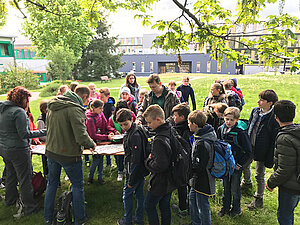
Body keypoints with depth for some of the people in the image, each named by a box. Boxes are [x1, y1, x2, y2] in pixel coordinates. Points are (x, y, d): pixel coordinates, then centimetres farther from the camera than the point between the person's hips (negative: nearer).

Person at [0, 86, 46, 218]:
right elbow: (24, 134, -23)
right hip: (18, 151, -9)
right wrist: (43, 132, -21)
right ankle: (30, 207, 11)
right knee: (25, 179, 1)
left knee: (11, 176, 25)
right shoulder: (19, 112, -20)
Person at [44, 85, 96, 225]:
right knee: (78, 185, 11)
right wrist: (92, 144, -9)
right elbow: (81, 136, -27)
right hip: (68, 155, -7)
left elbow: (50, 128, 14)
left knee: (52, 183, 22)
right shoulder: (75, 109, -23)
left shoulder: (52, 106, 4)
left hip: (51, 151, 7)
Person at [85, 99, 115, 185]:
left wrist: (112, 131, -12)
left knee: (101, 157, 12)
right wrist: (106, 137, -28)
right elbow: (93, 135, -22)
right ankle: (90, 176, 18)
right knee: (96, 159, -5)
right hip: (94, 141, -6)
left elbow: (106, 124, 6)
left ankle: (100, 177, 25)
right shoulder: (89, 119, -22)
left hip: (101, 139, 6)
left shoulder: (100, 114, -3)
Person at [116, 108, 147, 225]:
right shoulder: (130, 132, 4)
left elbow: (135, 160, -27)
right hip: (141, 170, 9)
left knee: (127, 194, 10)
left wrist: (131, 180, -20)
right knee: (139, 193, 19)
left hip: (135, 171, -9)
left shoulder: (134, 135, -27)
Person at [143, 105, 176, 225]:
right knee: (165, 207, 22)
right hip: (170, 181, 8)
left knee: (149, 206, 12)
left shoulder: (159, 140, -29)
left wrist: (148, 161, -14)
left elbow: (160, 165, -31)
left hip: (159, 182, -8)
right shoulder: (171, 131, -2)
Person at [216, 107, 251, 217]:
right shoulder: (220, 129, -5)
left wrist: (239, 164, -13)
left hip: (236, 165, -4)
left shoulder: (241, 132, -20)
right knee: (225, 187, 18)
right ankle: (225, 207, 37)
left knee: (235, 189, 11)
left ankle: (236, 209, 34)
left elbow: (248, 151, -13)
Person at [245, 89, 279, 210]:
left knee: (259, 175, 9)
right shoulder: (255, 111, -3)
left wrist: (270, 159, -15)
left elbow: (274, 141, -18)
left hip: (262, 151, -6)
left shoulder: (274, 118, -22)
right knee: (245, 165, 25)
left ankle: (258, 199, 30)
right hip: (249, 147, 6)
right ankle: (247, 182, 55)